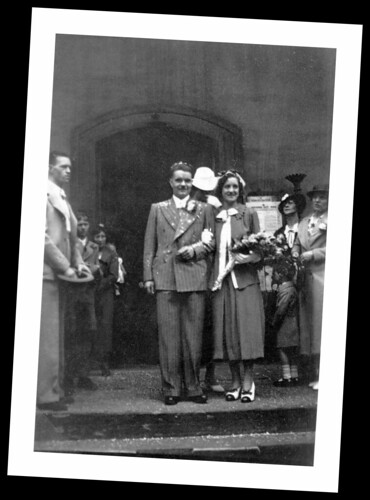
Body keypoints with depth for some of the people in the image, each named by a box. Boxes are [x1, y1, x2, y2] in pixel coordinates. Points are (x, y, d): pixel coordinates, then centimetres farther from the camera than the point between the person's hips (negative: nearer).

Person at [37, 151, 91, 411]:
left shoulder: (63, 198, 20)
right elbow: (42, 236, -15)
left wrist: (78, 262, 8)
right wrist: (65, 266, -14)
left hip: (59, 274, 9)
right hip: (46, 272, -9)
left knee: (57, 335, 9)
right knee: (48, 335, -9)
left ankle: (55, 389, 14)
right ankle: (46, 393, -8)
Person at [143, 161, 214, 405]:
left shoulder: (204, 209, 12)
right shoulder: (158, 209, 13)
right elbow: (149, 245, 10)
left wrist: (195, 249, -8)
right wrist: (148, 276, 2)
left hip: (195, 277, 0)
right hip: (166, 277, 0)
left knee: (194, 335, 0)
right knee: (168, 335, -2)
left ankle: (193, 387, 8)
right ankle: (171, 388, 3)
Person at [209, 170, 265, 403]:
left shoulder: (249, 214, 4)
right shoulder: (214, 216, 9)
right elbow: (211, 248, 13)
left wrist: (249, 256, -13)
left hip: (245, 279, -2)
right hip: (221, 279, 2)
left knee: (246, 328, -6)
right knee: (226, 330, 3)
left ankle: (248, 381, 0)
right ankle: (235, 381, 11)